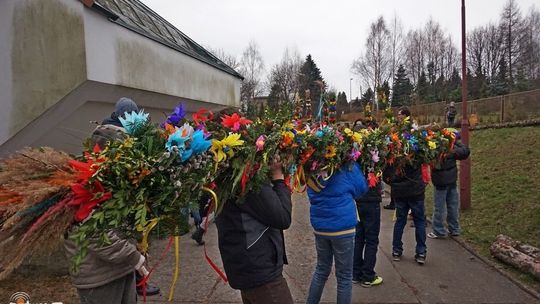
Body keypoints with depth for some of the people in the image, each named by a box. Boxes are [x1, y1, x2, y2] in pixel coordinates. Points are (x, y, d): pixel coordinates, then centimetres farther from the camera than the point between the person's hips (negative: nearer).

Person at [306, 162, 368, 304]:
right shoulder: (346, 167, -18)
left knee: (321, 270, 22)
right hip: (343, 228, -5)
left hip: (320, 228, 5)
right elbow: (362, 188, -2)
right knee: (344, 276, 10)